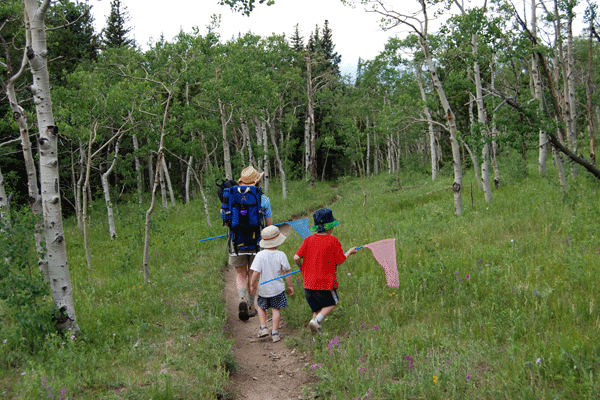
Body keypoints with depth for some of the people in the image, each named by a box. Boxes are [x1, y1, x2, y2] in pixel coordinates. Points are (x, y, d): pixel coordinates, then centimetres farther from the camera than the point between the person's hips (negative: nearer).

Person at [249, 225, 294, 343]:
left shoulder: (260, 255, -14)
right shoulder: (281, 255, -11)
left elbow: (256, 273, -16)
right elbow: (287, 272, -4)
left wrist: (252, 285, -1)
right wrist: (290, 286, 8)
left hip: (263, 289, 0)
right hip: (277, 288, 0)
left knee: (261, 307, 23)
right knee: (276, 309, 12)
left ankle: (263, 327, 15)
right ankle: (275, 333, 12)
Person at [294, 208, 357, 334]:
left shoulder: (308, 240, 1)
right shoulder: (333, 241, -11)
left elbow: (296, 258, -4)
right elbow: (340, 260, -2)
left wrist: (301, 267, 17)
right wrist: (350, 252, 16)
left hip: (308, 282, 5)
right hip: (325, 281, -5)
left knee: (317, 308, 19)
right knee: (332, 303, 18)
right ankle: (316, 320, -6)